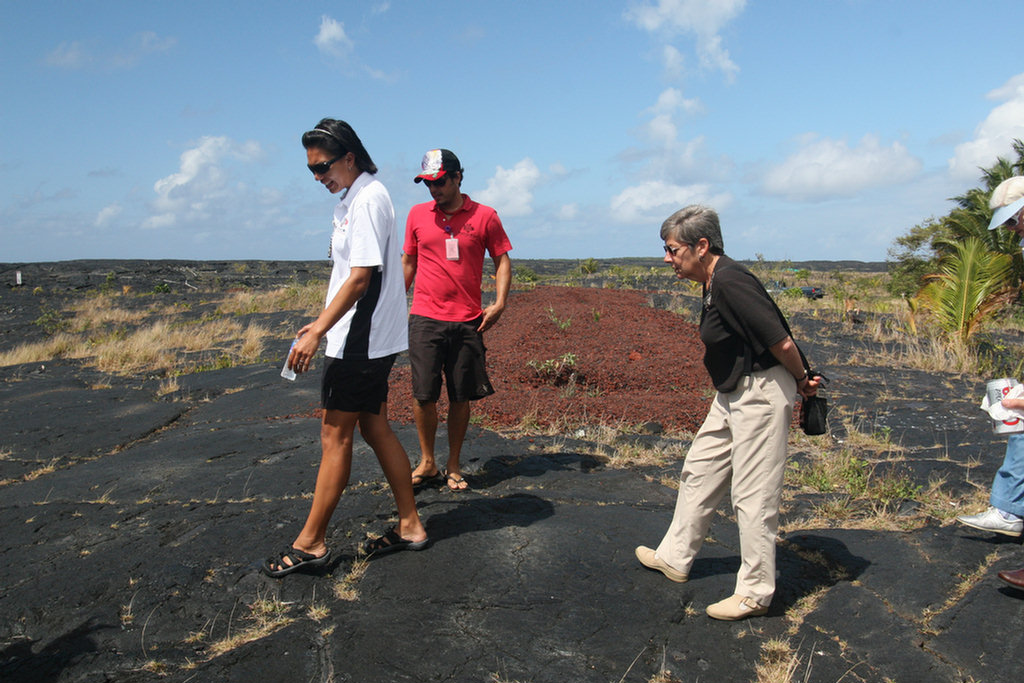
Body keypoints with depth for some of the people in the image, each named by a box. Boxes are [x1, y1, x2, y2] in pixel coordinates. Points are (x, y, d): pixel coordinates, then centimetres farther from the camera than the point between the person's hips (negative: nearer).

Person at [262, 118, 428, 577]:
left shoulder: (368, 198, -15)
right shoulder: (353, 198, 16)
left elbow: (360, 277, -22)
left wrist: (317, 332, -21)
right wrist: (321, 324, 18)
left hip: (362, 341, -10)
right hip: (365, 339, 10)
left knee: (335, 436, -3)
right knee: (374, 429, 13)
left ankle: (310, 543, 7)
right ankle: (410, 526, 21)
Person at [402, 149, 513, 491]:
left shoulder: (485, 216, 2)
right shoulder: (417, 214, 9)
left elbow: (502, 261, 7)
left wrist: (500, 303, -5)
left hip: (467, 322, -1)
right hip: (424, 319, 1)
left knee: (460, 397, 4)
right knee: (423, 394, -1)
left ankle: (453, 466, 20)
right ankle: (427, 462, 18)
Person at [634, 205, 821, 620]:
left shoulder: (730, 282, -24)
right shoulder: (713, 283, 9)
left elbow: (781, 342, -25)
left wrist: (802, 381, -8)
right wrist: (801, 382, 9)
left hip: (761, 394, -11)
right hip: (733, 394, 11)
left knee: (753, 494, -2)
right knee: (699, 472, 18)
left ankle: (755, 593, 13)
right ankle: (675, 558, 34)